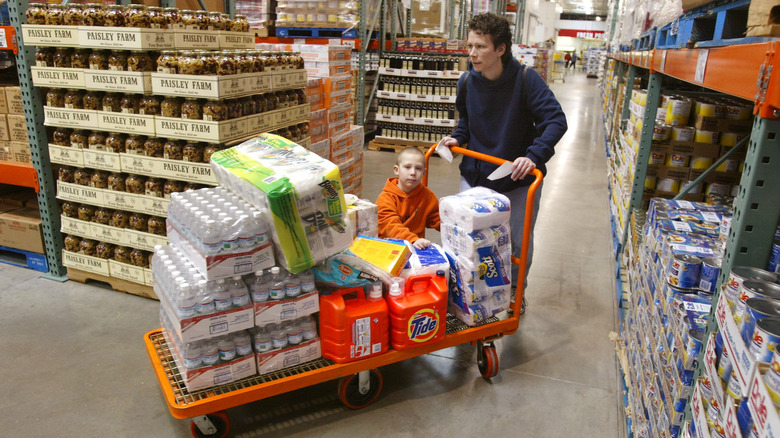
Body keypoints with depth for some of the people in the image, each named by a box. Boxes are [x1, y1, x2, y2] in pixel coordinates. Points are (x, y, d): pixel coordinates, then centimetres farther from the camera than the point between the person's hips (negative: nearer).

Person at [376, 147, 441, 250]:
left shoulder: (427, 195, 9)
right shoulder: (386, 198, -8)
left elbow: (437, 219, 19)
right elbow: (391, 226, -21)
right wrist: (413, 240, -38)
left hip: (417, 248, 3)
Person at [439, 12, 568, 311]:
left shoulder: (526, 79, -19)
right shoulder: (467, 82, -6)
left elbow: (556, 120, -20)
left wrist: (534, 155, -34)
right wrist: (458, 138, -4)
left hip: (519, 178, -3)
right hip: (475, 174, 3)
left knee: (519, 243, 10)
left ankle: (516, 289, 37)